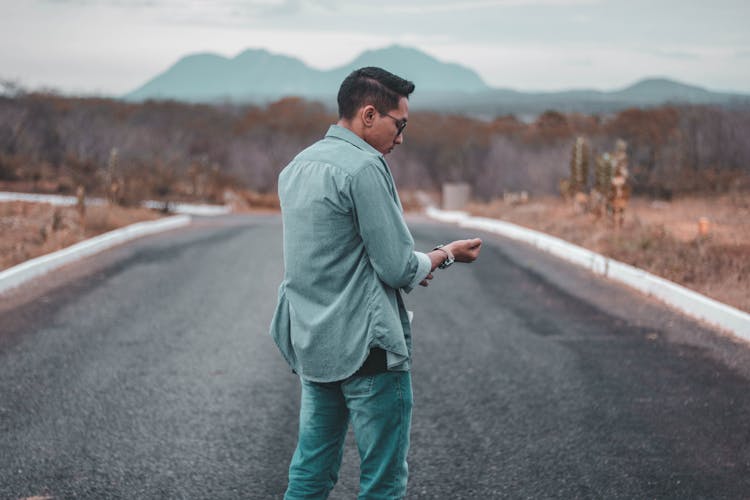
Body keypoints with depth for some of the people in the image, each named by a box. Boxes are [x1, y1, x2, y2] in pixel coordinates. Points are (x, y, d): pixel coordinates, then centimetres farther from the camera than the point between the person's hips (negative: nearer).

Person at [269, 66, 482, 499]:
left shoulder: (297, 167, 13)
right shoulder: (365, 167, -15)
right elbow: (399, 269, -16)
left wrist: (411, 266, 16)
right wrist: (446, 255, 3)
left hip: (311, 345, 9)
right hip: (366, 346, -9)